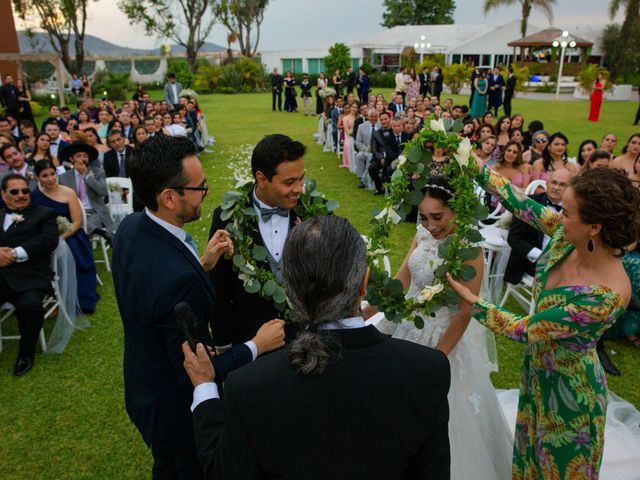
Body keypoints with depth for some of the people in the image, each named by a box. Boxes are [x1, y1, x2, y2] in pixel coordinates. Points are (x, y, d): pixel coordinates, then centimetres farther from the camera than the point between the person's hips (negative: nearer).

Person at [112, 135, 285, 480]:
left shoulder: (131, 227, -11)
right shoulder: (177, 277, -40)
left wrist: (202, 264, -6)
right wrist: (257, 346, -17)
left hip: (143, 386, 8)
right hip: (175, 409, -7)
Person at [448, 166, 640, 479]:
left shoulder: (607, 297, -35)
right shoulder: (566, 235, -18)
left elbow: (524, 330, -29)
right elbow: (519, 202, -6)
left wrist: (470, 298, -25)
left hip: (567, 387, -6)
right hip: (537, 368, 6)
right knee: (532, 452, 30)